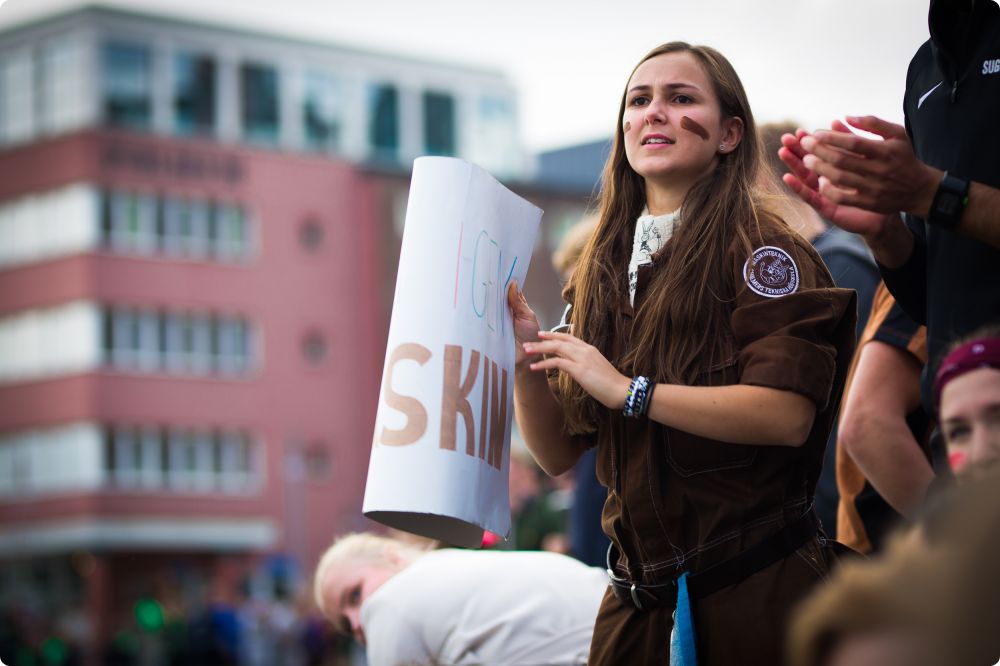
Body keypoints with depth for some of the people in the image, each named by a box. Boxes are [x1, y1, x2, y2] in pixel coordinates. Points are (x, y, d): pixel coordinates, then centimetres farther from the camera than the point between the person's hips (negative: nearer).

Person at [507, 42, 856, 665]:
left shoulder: (762, 251, -6)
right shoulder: (603, 272, 11)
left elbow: (787, 414, -21)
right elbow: (558, 453, 11)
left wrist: (629, 390, -19)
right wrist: (526, 362, -7)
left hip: (753, 590, -5)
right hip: (638, 599, 5)